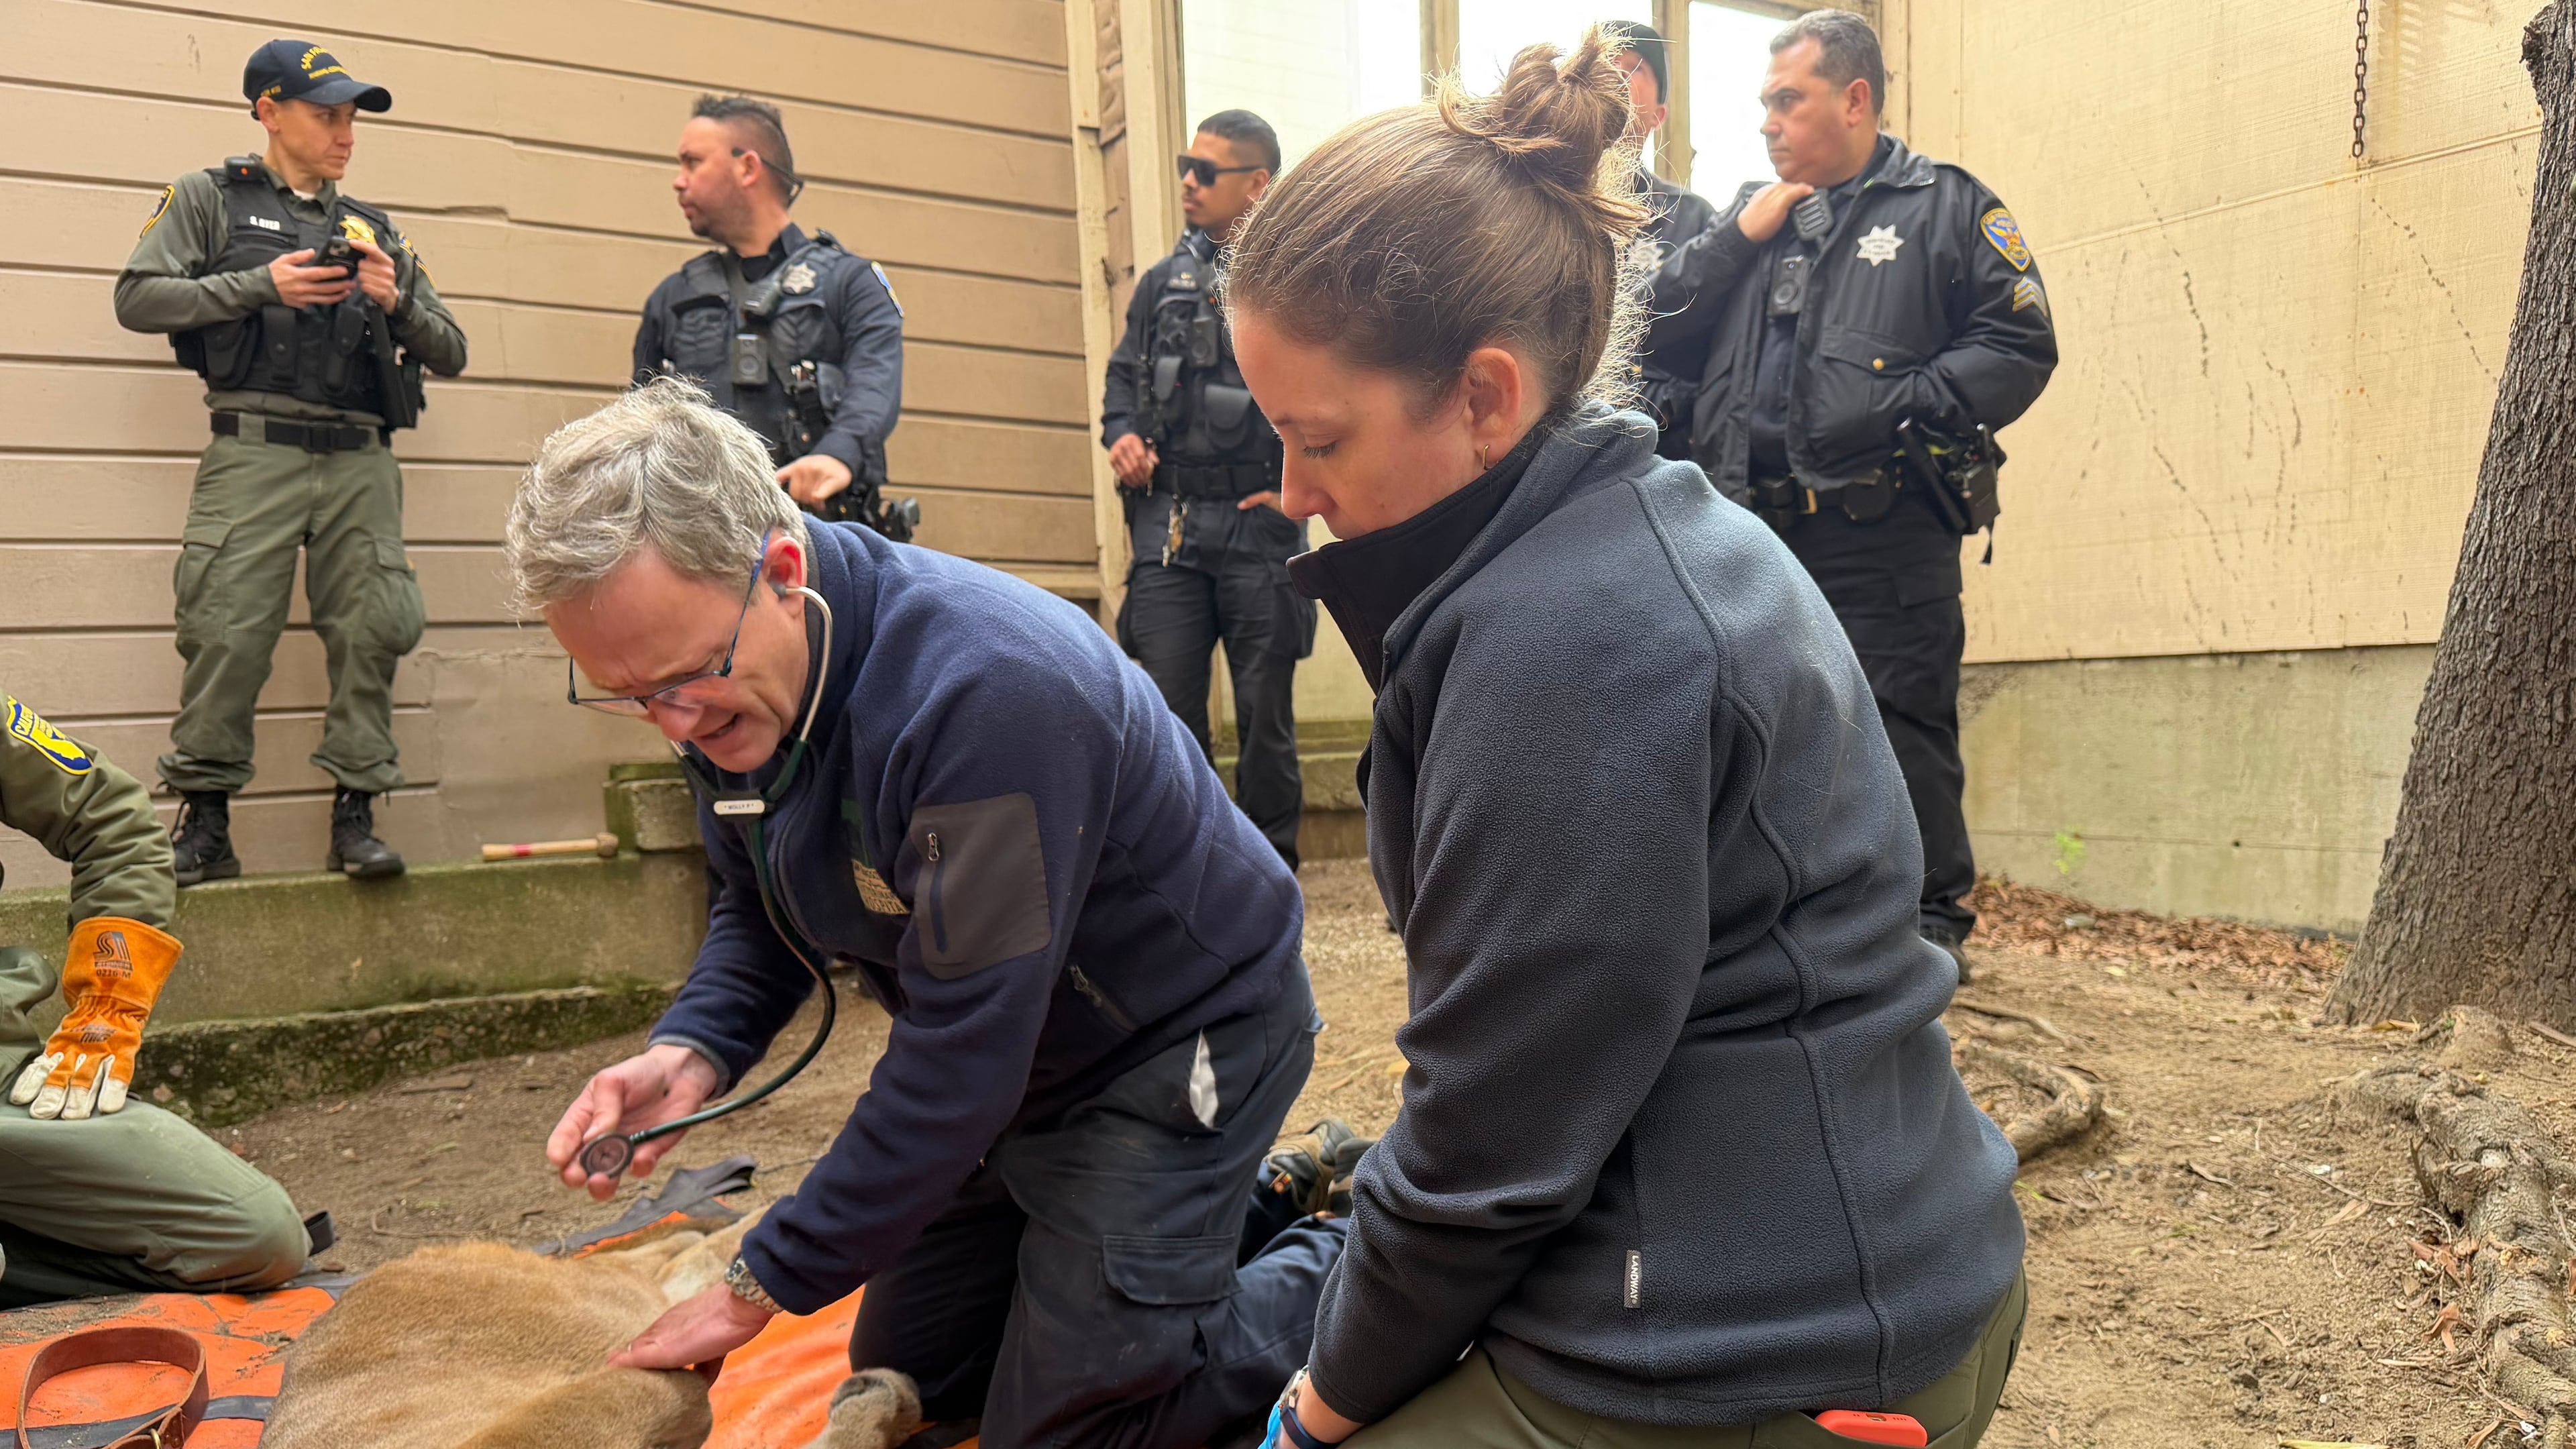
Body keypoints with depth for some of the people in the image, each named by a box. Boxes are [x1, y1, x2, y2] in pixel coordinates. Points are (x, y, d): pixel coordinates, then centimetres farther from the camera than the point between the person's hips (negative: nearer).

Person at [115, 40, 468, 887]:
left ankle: (354, 816, 0)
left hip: (360, 461, 3)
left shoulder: (373, 231, 23)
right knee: (227, 632, -9)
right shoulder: (210, 199, 15)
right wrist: (262, 285, -7)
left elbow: (450, 354, 18)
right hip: (255, 449, -3)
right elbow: (138, 298, 2)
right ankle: (203, 820, 1)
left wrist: (397, 301, -1)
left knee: (372, 631, -7)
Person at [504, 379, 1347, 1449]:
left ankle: (1351, 1264, 17)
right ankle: (1262, 1204, 30)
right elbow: (761, 911, 8)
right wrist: (691, 1051, -14)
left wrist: (763, 1284, -20)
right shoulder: (723, 686, -8)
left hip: (1184, 1036, -8)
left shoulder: (988, 689, -35)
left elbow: (961, 1055, -31)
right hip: (1016, 1061, 9)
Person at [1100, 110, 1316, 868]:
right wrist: (1121, 433, 4)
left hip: (1261, 522, -3)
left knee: (1264, 708, 4)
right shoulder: (1166, 281, 16)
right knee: (1166, 702, 2)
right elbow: (1125, 373, 24)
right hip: (1168, 521, 4)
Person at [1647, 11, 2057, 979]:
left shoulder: (1947, 207, 6)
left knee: (1898, 732, -4)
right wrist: (1737, 236, 2)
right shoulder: (1749, 214, 21)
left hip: (1883, 530, -5)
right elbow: (1659, 326, 11)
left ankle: (1931, 919, 9)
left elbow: (2019, 346, -1)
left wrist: (1904, 407, -13)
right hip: (1753, 531, 5)